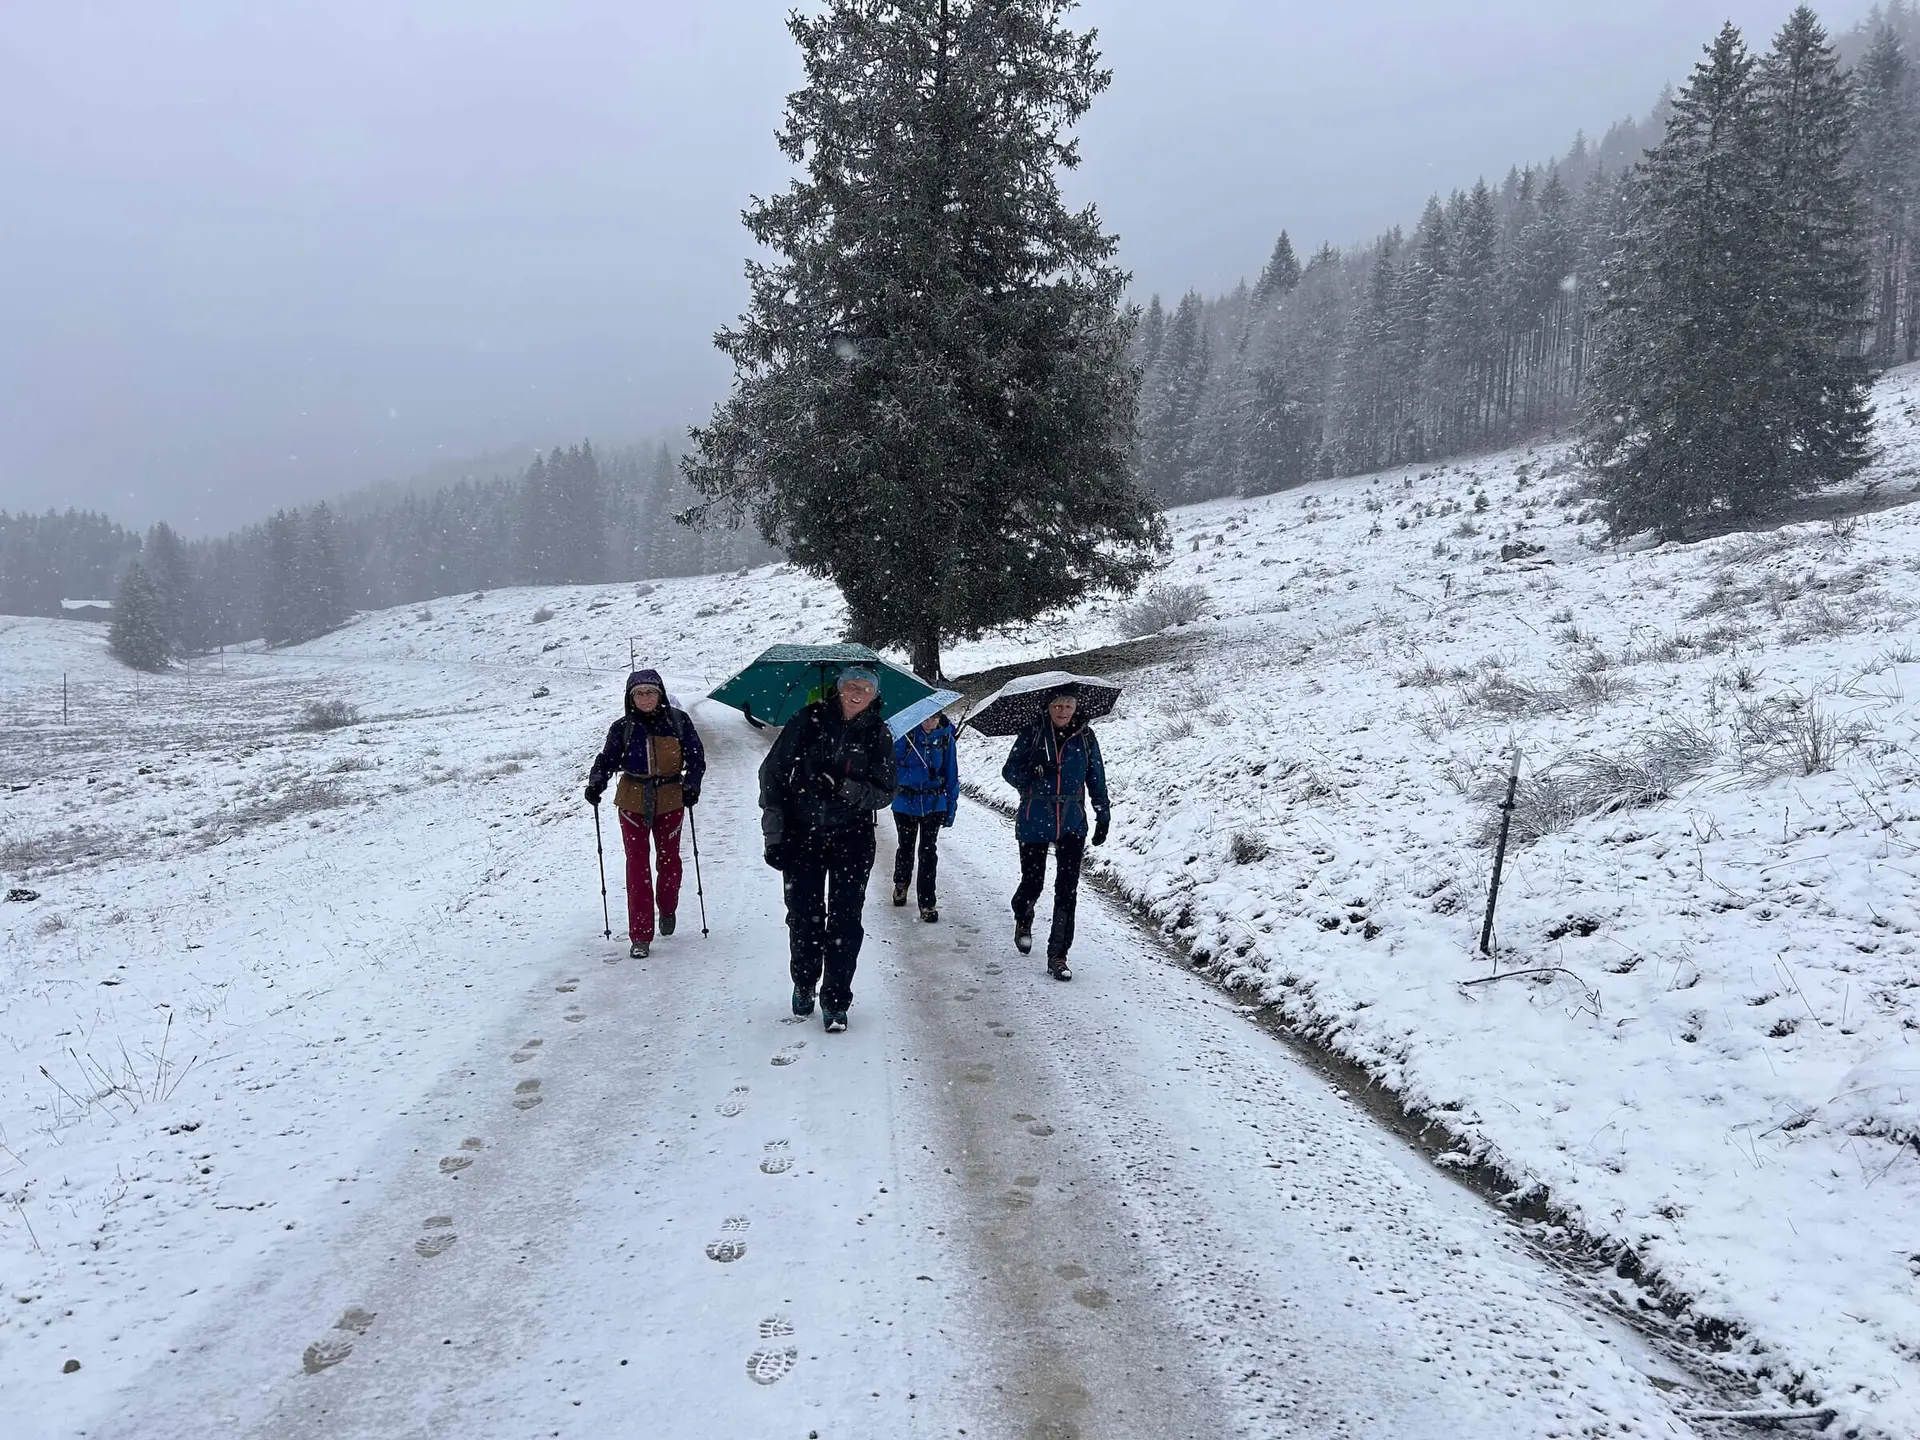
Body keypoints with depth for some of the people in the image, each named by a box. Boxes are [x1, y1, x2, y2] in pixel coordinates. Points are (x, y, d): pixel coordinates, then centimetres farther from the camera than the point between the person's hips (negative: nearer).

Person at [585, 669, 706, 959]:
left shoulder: (678, 721, -3)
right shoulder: (622, 728, -1)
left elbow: (696, 757, 0)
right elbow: (607, 760, 1)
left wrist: (691, 786, -14)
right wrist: (596, 783, -18)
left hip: (670, 799, 0)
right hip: (633, 801, 0)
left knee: (669, 858, 13)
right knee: (637, 864, -4)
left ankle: (667, 909, 42)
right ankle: (640, 937, -2)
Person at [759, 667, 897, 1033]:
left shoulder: (879, 735, 0)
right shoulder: (808, 721, -3)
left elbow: (885, 793, -2)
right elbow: (772, 773, -1)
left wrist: (848, 788, -22)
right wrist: (774, 833, -5)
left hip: (851, 840, 0)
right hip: (801, 836, 0)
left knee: (845, 921, -1)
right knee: (803, 916, 8)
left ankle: (835, 1000, 13)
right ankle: (804, 984, 33)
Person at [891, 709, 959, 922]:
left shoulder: (946, 737, -3)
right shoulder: (906, 734, -8)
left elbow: (951, 774, 3)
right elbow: (892, 763, -8)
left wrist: (951, 806, 3)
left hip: (934, 803, 0)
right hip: (906, 802, 0)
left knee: (928, 851, -3)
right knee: (906, 847, 15)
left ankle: (927, 903, 3)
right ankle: (901, 884, 42)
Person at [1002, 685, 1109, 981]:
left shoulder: (1085, 736, 3)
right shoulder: (1032, 733, -2)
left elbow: (1096, 778, 11)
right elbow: (1010, 770, -2)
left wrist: (1103, 815, 10)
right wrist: (1033, 772, -22)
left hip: (1072, 824, 1)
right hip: (1035, 821, -1)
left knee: (1067, 890, -5)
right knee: (1032, 882, 6)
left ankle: (1057, 956, 1)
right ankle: (1023, 920, 42)